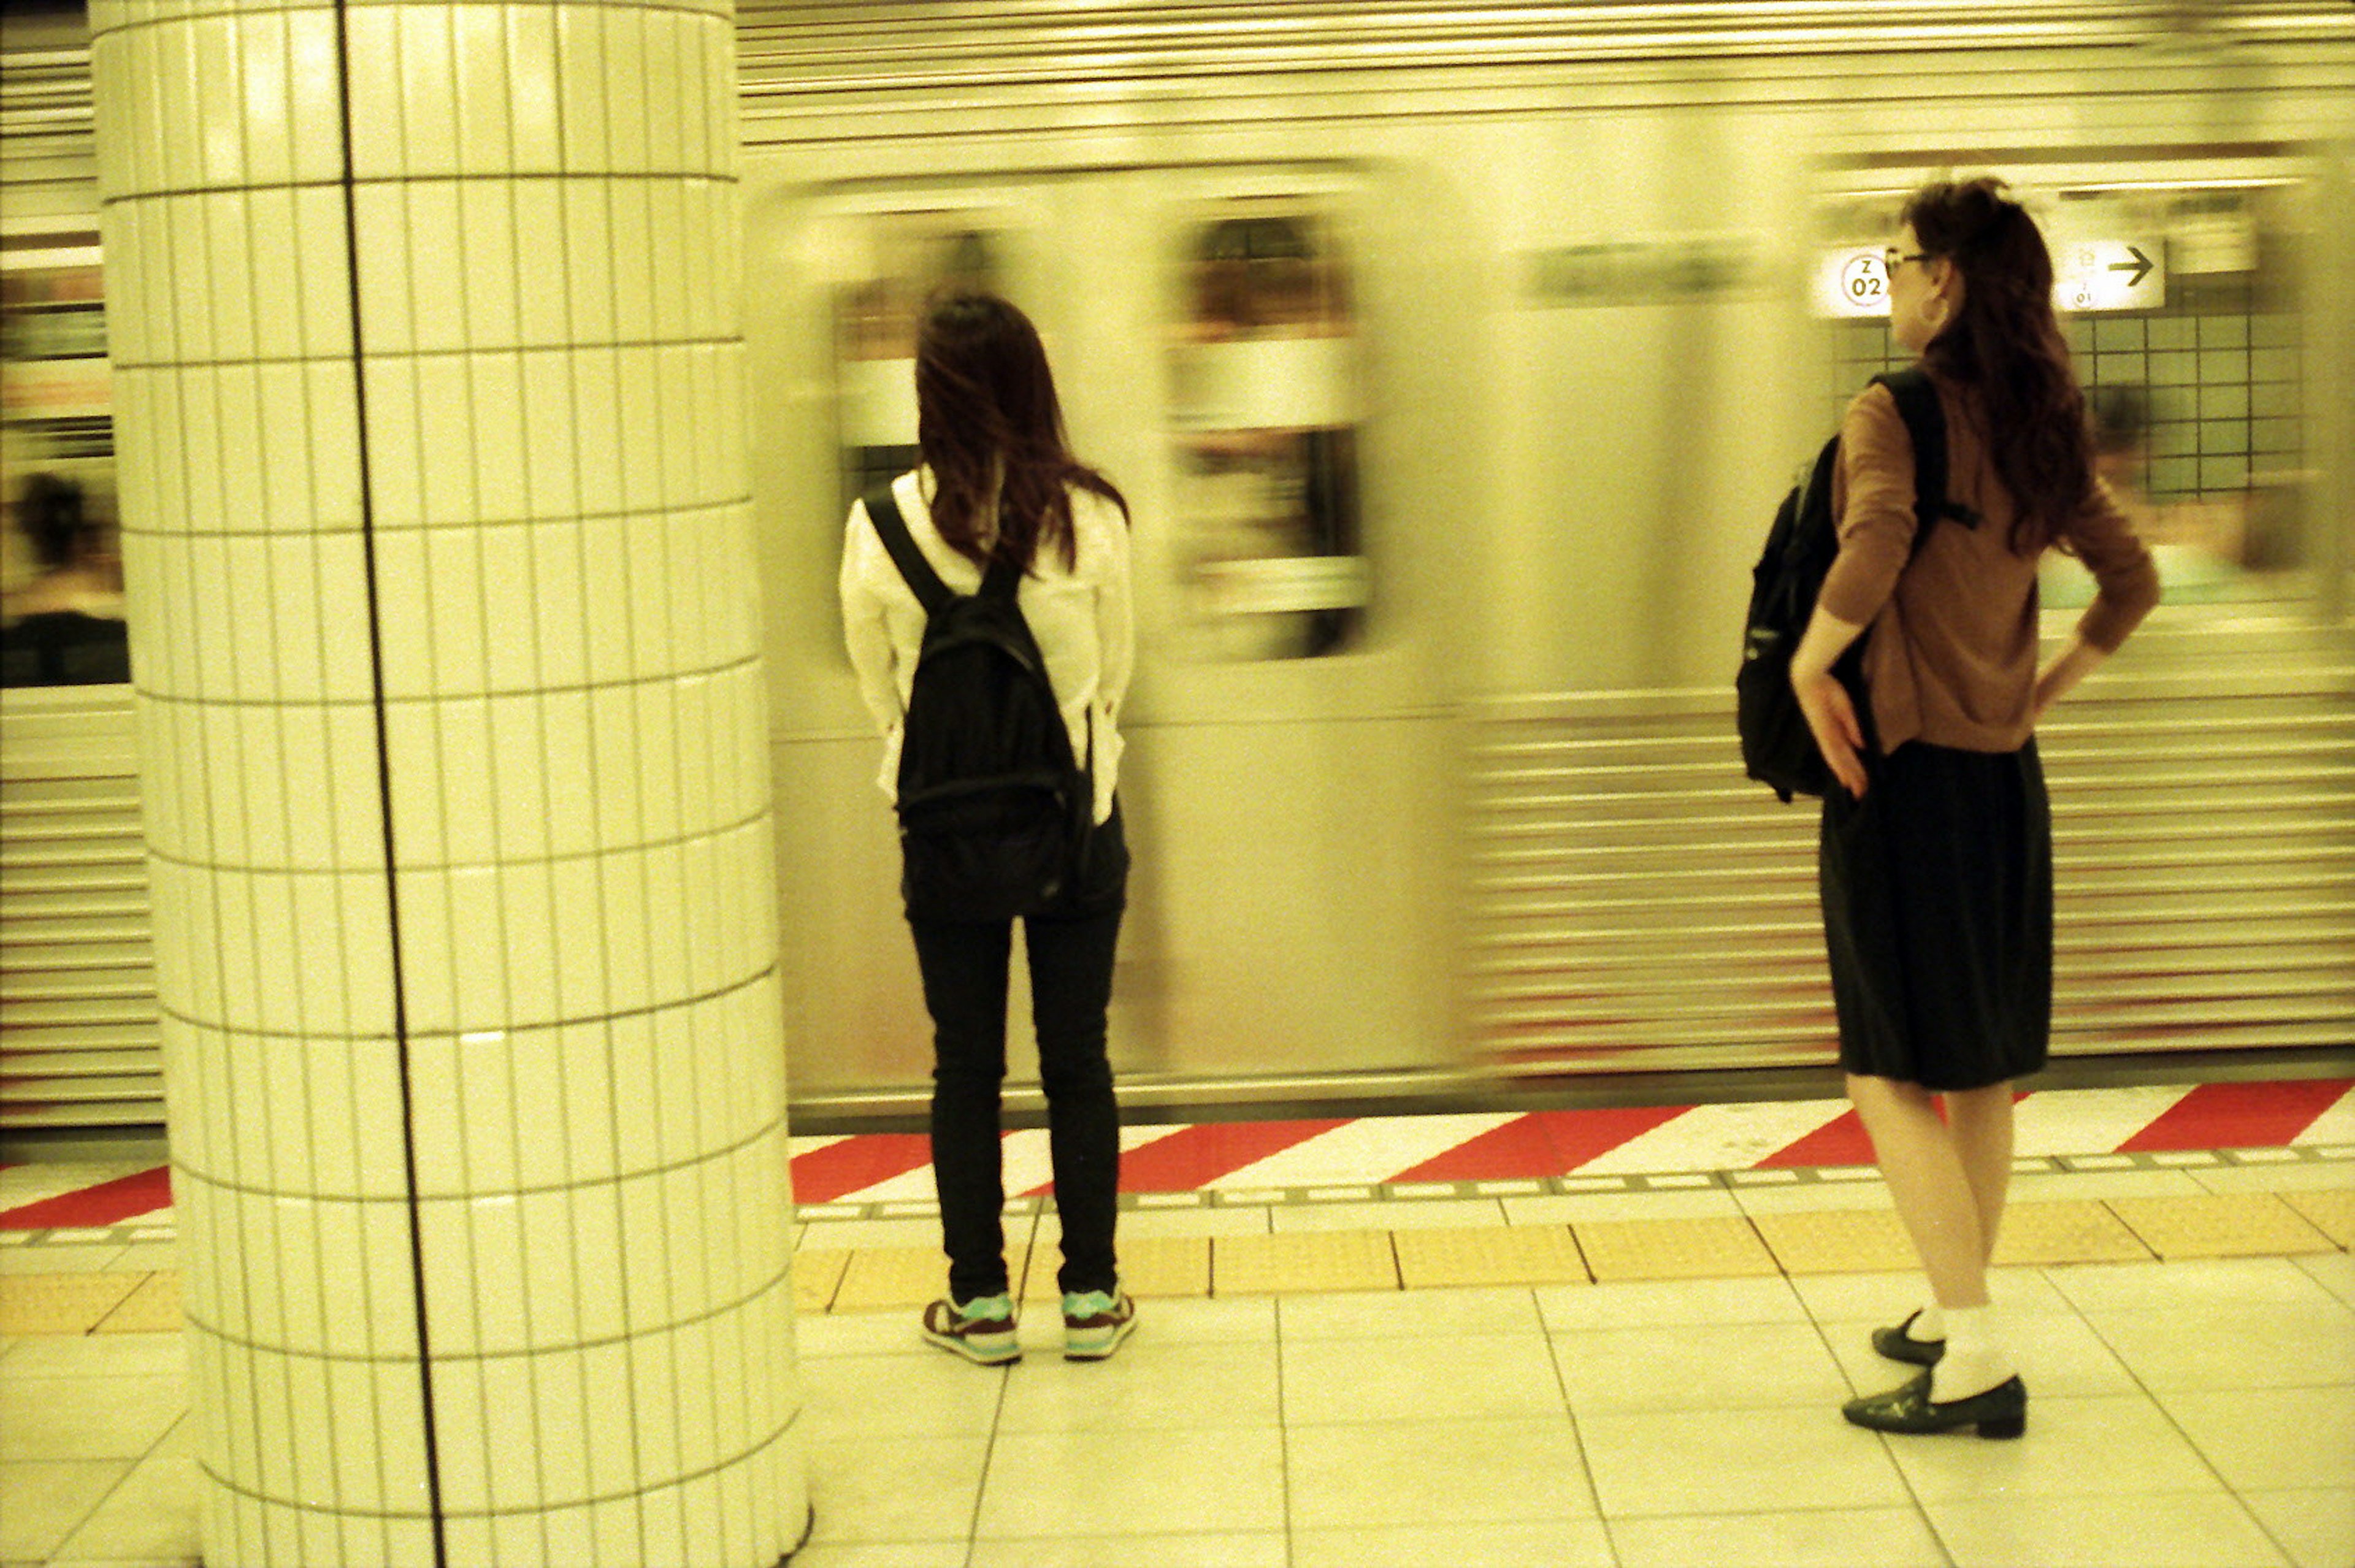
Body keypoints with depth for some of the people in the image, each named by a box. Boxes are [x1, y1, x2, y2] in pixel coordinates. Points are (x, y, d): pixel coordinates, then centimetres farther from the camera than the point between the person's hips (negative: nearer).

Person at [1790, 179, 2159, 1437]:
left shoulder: (1891, 415, -14)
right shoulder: (2040, 431, 8)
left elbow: (1876, 545, -33)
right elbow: (2133, 581, 13)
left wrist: (1809, 666, -20)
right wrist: (2048, 686, 16)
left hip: (1905, 769, -7)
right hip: (2006, 775, 8)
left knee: (1891, 1073, -1)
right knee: (1982, 1070, 16)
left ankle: (1975, 1357, -4)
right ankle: (1956, 1312, 29)